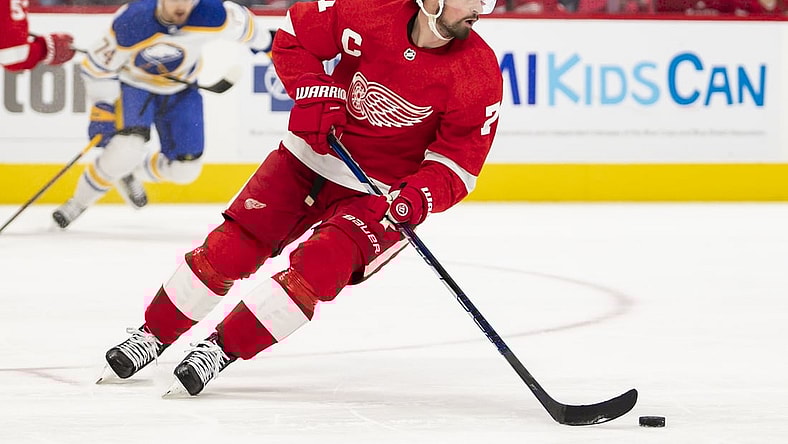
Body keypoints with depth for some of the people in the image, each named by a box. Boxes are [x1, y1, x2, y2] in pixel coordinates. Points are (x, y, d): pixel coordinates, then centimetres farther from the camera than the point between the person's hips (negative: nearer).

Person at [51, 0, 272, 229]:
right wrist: (103, 109, -21)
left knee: (185, 169, -2)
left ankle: (132, 173, 27)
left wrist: (262, 42, 13)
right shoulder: (130, 23, -33)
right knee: (127, 149, -27)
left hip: (181, 90, 4)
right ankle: (78, 202, -5)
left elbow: (239, 21, -6)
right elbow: (98, 64, -20)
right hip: (133, 85, -4)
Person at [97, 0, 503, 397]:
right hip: (317, 153, 2)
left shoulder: (480, 75, -20)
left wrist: (421, 197, -34)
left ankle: (222, 349, -9)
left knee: (320, 266, -23)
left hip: (384, 193, -2)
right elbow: (292, 37, 0)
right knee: (233, 246, -2)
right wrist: (313, 91, -16)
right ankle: (154, 333, 17)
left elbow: (458, 165, -15)